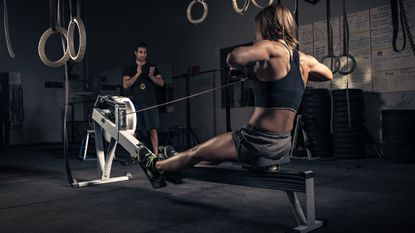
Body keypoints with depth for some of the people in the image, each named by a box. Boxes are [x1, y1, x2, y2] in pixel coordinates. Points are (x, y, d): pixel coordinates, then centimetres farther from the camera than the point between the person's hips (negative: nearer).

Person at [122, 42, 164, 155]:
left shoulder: (152, 67, 13)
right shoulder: (129, 68, 8)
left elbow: (161, 82, 6)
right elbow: (125, 85, -4)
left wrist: (151, 76, -13)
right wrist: (137, 74, -15)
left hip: (150, 102, 1)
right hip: (135, 103, -1)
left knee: (153, 129, -4)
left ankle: (156, 154, -1)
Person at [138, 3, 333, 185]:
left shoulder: (271, 48, -13)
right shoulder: (304, 60, 6)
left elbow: (235, 57, -33)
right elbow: (328, 75, 28)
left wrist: (238, 67, -11)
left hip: (258, 142, -8)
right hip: (283, 145, 8)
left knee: (198, 153, 17)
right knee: (215, 153, 31)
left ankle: (156, 166, 41)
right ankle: (172, 168, 53)